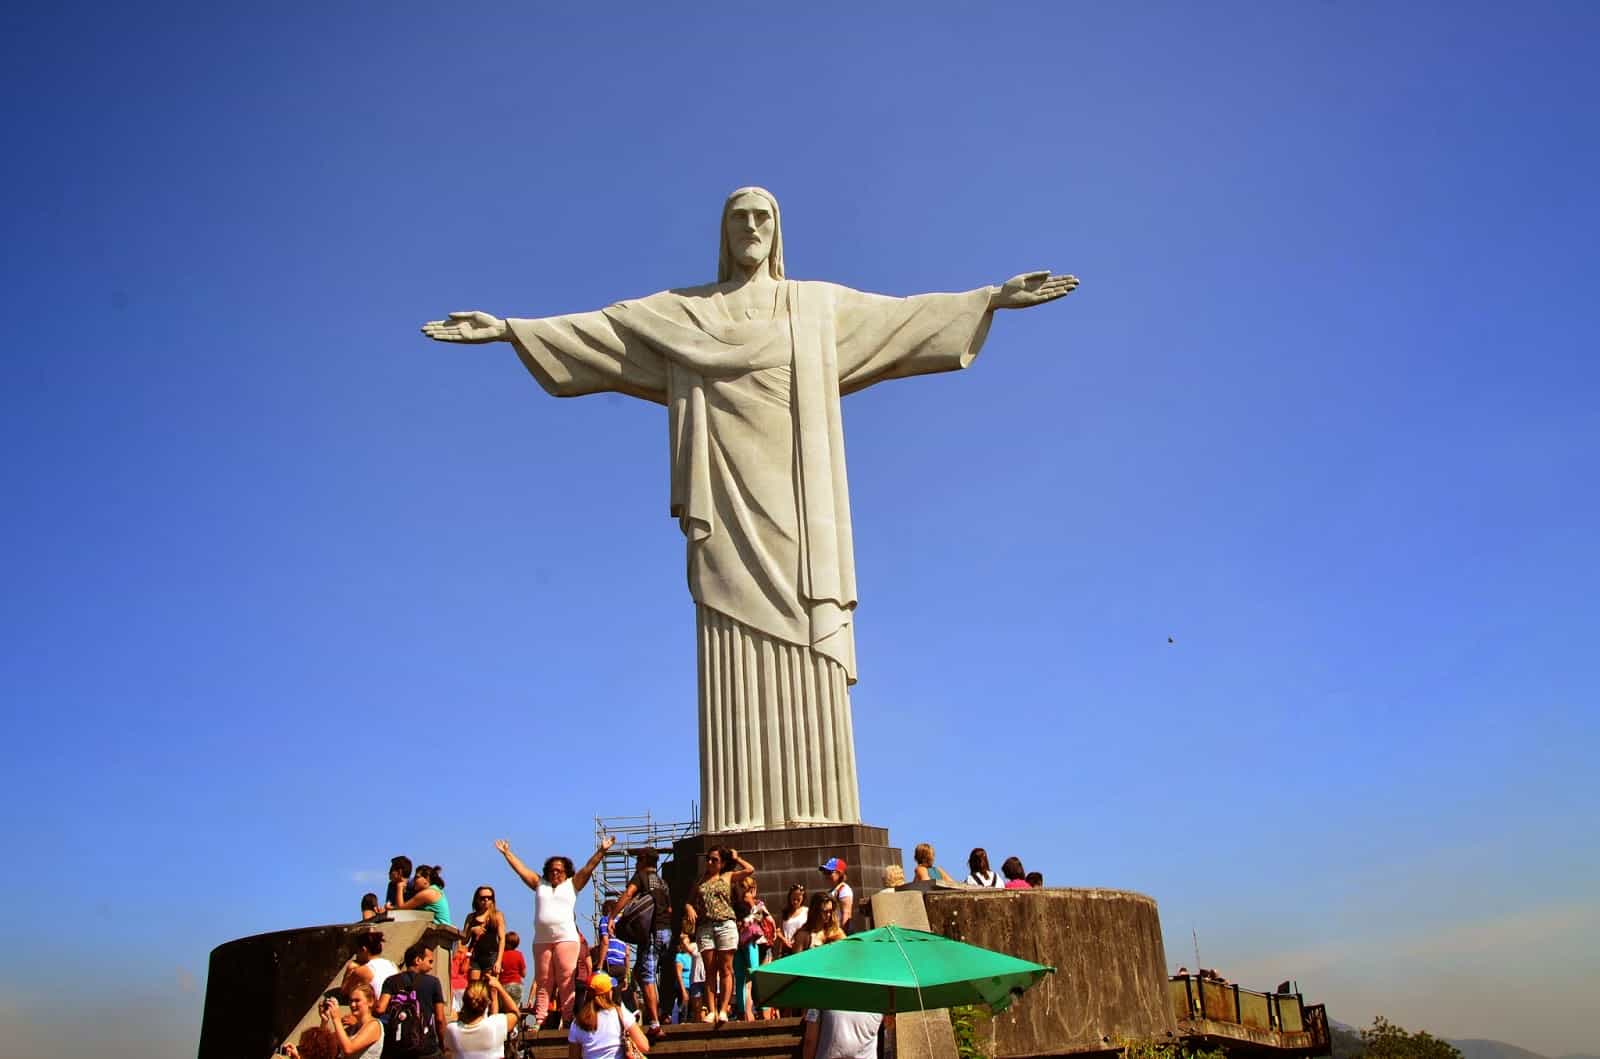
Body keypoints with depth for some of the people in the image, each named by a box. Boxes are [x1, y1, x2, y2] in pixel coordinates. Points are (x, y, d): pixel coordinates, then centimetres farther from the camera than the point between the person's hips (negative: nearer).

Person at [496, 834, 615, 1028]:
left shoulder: (572, 884, 12)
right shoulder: (539, 884, 18)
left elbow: (589, 867, 4)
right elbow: (520, 868, 21)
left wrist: (601, 850, -5)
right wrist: (506, 853, 22)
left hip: (566, 939, -3)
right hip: (541, 941, 3)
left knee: (566, 982, -7)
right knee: (543, 982, 4)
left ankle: (568, 1018, -8)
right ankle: (539, 1020, 5)